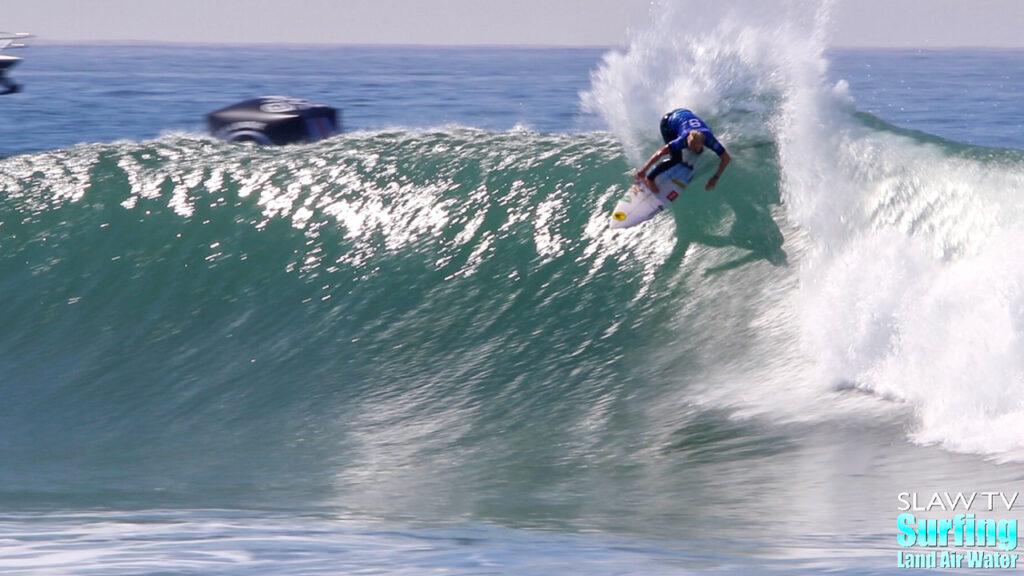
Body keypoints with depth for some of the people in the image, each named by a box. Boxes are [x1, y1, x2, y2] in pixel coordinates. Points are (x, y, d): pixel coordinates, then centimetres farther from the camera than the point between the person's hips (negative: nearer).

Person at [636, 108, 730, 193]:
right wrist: (643, 170, -36)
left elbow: (726, 158, -26)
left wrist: (716, 177, -28)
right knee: (676, 159, -19)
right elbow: (660, 153, -38)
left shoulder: (708, 138, -34)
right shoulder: (684, 139, -41)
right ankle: (649, 178, -11)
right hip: (668, 122, -5)